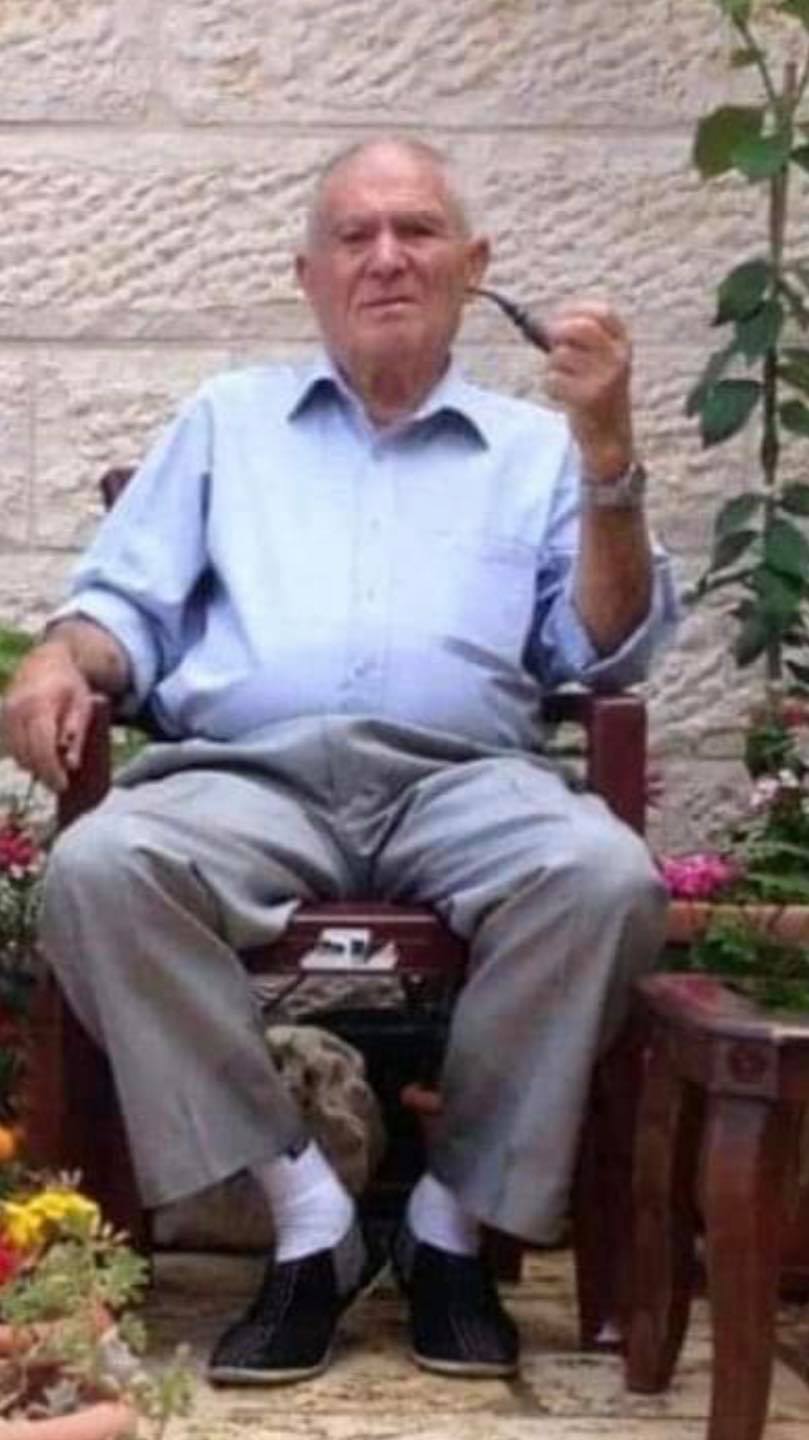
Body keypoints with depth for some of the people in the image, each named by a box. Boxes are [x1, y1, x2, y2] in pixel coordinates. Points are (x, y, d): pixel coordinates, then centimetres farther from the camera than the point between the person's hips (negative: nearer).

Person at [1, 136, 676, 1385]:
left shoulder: (537, 445, 21)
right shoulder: (228, 419, 26)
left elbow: (607, 652, 11)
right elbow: (132, 600, 19)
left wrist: (607, 453, -1)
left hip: (465, 781, 0)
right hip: (247, 776, 1)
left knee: (607, 878, -33)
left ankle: (454, 1211, -15)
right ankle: (304, 1206, -21)